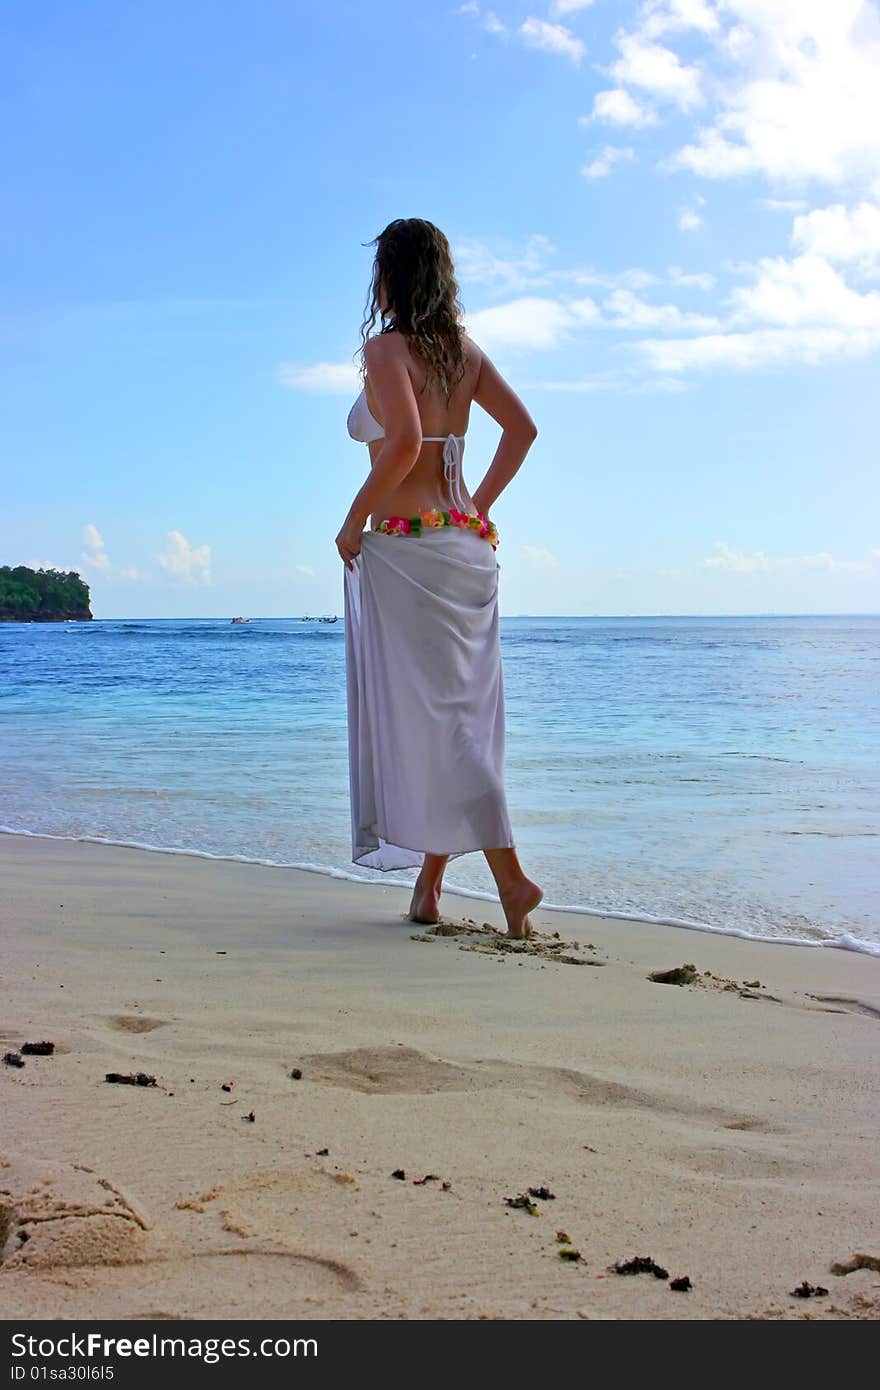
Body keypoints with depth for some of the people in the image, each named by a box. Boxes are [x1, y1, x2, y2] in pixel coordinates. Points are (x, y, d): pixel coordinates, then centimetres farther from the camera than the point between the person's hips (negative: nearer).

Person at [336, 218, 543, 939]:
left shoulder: (387, 346, -8)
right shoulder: (466, 349, 12)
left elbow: (405, 443, -21)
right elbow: (523, 427, 10)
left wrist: (354, 521, -11)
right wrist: (479, 506, 15)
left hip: (405, 545, -7)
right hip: (467, 542, 8)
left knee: (433, 713, -5)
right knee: (464, 707, 9)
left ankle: (511, 875, -11)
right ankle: (430, 882, 15)